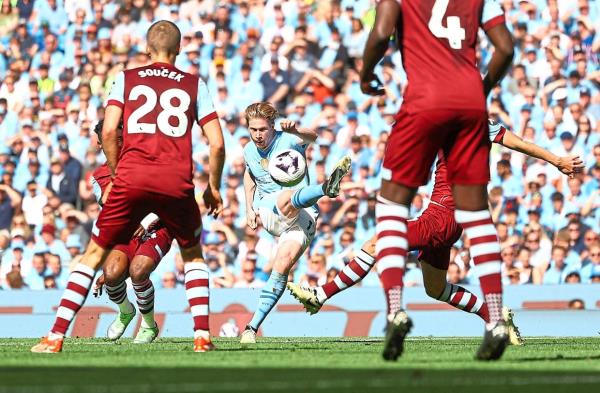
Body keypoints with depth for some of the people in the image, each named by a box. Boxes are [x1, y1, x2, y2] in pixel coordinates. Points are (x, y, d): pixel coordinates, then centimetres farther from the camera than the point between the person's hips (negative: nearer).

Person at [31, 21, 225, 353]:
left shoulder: (126, 79, 14)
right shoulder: (195, 85, 15)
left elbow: (108, 131, 1)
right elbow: (217, 144, 9)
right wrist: (213, 187, 22)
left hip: (131, 178, 0)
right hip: (177, 182, 0)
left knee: (94, 255, 10)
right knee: (193, 256, 23)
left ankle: (56, 337, 3)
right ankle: (202, 336, 11)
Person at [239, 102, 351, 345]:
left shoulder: (287, 140, -6)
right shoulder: (249, 151, 12)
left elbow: (312, 137, -29)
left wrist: (296, 132, -53)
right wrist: (249, 208, 22)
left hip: (303, 217, -2)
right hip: (267, 211, 2)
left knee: (284, 263, -25)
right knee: (289, 198, -36)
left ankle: (253, 327, -23)